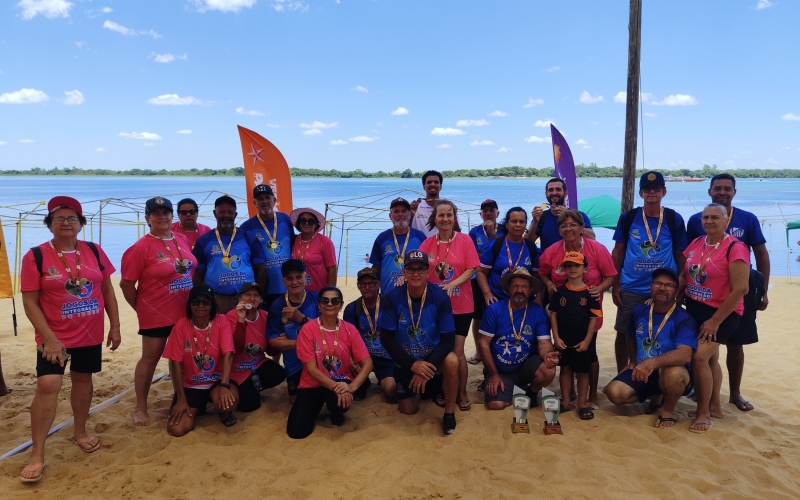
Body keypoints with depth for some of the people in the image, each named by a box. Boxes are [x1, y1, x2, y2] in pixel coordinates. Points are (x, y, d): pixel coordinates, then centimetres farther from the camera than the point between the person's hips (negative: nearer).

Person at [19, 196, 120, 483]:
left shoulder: (94, 251, 0)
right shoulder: (36, 256, -9)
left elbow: (107, 291, 7)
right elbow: (30, 302, -10)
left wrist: (115, 327, 5)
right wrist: (49, 338, -16)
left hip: (90, 335, 4)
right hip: (54, 337, -3)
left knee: (83, 379, 16)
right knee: (47, 386, -11)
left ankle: (80, 432, 36)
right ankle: (36, 455, 0)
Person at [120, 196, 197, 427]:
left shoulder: (182, 240, 4)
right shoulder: (141, 247, -14)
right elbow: (126, 283, -11)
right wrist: (141, 309, -3)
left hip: (185, 312, 6)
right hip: (156, 314, -6)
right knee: (150, 358, 7)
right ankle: (140, 408, 21)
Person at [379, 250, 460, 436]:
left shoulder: (440, 297, -20)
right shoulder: (392, 298, -18)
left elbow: (448, 339, -19)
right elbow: (387, 339, -16)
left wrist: (427, 366, -30)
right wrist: (413, 364, -26)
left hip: (433, 355, -1)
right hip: (406, 360, 1)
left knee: (452, 362, -34)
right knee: (408, 410, 3)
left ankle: (449, 413, -10)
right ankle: (421, 388, 39)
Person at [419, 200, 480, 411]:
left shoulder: (465, 240, -4)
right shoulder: (428, 243, 2)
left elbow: (471, 269, -9)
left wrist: (452, 284, -24)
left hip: (461, 306, -2)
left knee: (457, 351, -1)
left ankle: (462, 393, 17)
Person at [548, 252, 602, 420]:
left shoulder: (589, 293, -6)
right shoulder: (559, 292, -1)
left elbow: (594, 318, -5)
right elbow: (553, 314, 1)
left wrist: (587, 340, -10)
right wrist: (556, 337, -6)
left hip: (582, 342, -2)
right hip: (563, 341, 2)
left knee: (582, 372, 8)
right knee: (565, 369, 13)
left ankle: (582, 404, 17)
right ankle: (565, 402, 22)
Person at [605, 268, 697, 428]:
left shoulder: (684, 319, -17)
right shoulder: (639, 311, 1)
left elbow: (685, 354, -35)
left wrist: (653, 362, -49)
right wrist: (633, 362, 17)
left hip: (672, 373, -5)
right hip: (642, 371, 5)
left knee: (673, 373, -41)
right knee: (614, 392, -19)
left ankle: (667, 410, -6)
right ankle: (656, 396, 13)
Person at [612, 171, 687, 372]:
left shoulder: (674, 219, -1)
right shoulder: (628, 218, 0)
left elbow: (681, 256, 4)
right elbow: (617, 252, 4)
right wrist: (615, 285, -1)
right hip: (631, 289, 0)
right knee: (624, 334, 7)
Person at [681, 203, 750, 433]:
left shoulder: (735, 248, -16)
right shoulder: (695, 244, 4)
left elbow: (740, 289, -19)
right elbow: (683, 277, 12)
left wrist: (715, 320, -18)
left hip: (721, 313, -6)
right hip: (694, 309, 6)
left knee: (700, 357, -14)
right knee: (710, 359, 17)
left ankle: (703, 413, 0)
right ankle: (715, 407, 31)